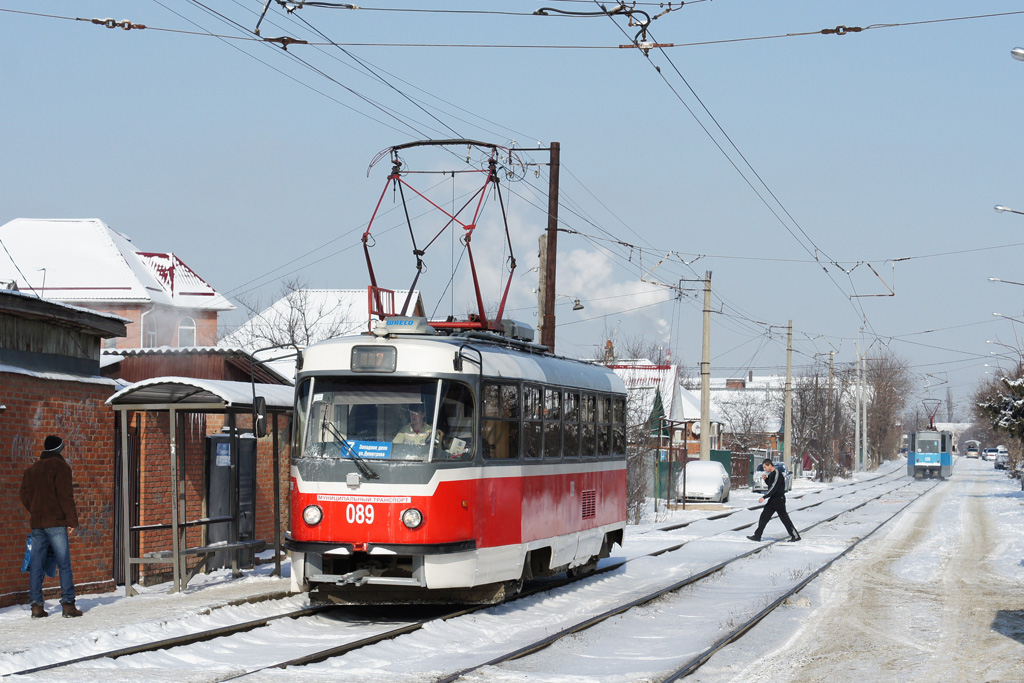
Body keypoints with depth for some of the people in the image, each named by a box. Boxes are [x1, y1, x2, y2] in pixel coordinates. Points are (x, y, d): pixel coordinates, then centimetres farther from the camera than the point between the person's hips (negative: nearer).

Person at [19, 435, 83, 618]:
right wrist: (72, 520, -11)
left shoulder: (31, 470, 16)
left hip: (36, 522, 6)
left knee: (36, 564, 6)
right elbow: (65, 495, -12)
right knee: (64, 564, -5)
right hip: (56, 522, -6)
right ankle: (68, 604, -10)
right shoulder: (60, 467, -5)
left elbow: (25, 496, 17)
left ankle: (36, 605, 3)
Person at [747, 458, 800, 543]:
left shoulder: (777, 473, -17)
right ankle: (757, 536, 8)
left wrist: (764, 497, -24)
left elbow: (774, 487, -23)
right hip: (773, 500, 10)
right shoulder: (771, 474, 13)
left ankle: (795, 536, 6)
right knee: (764, 517, 6)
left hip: (779, 499, -10)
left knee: (784, 518, -3)